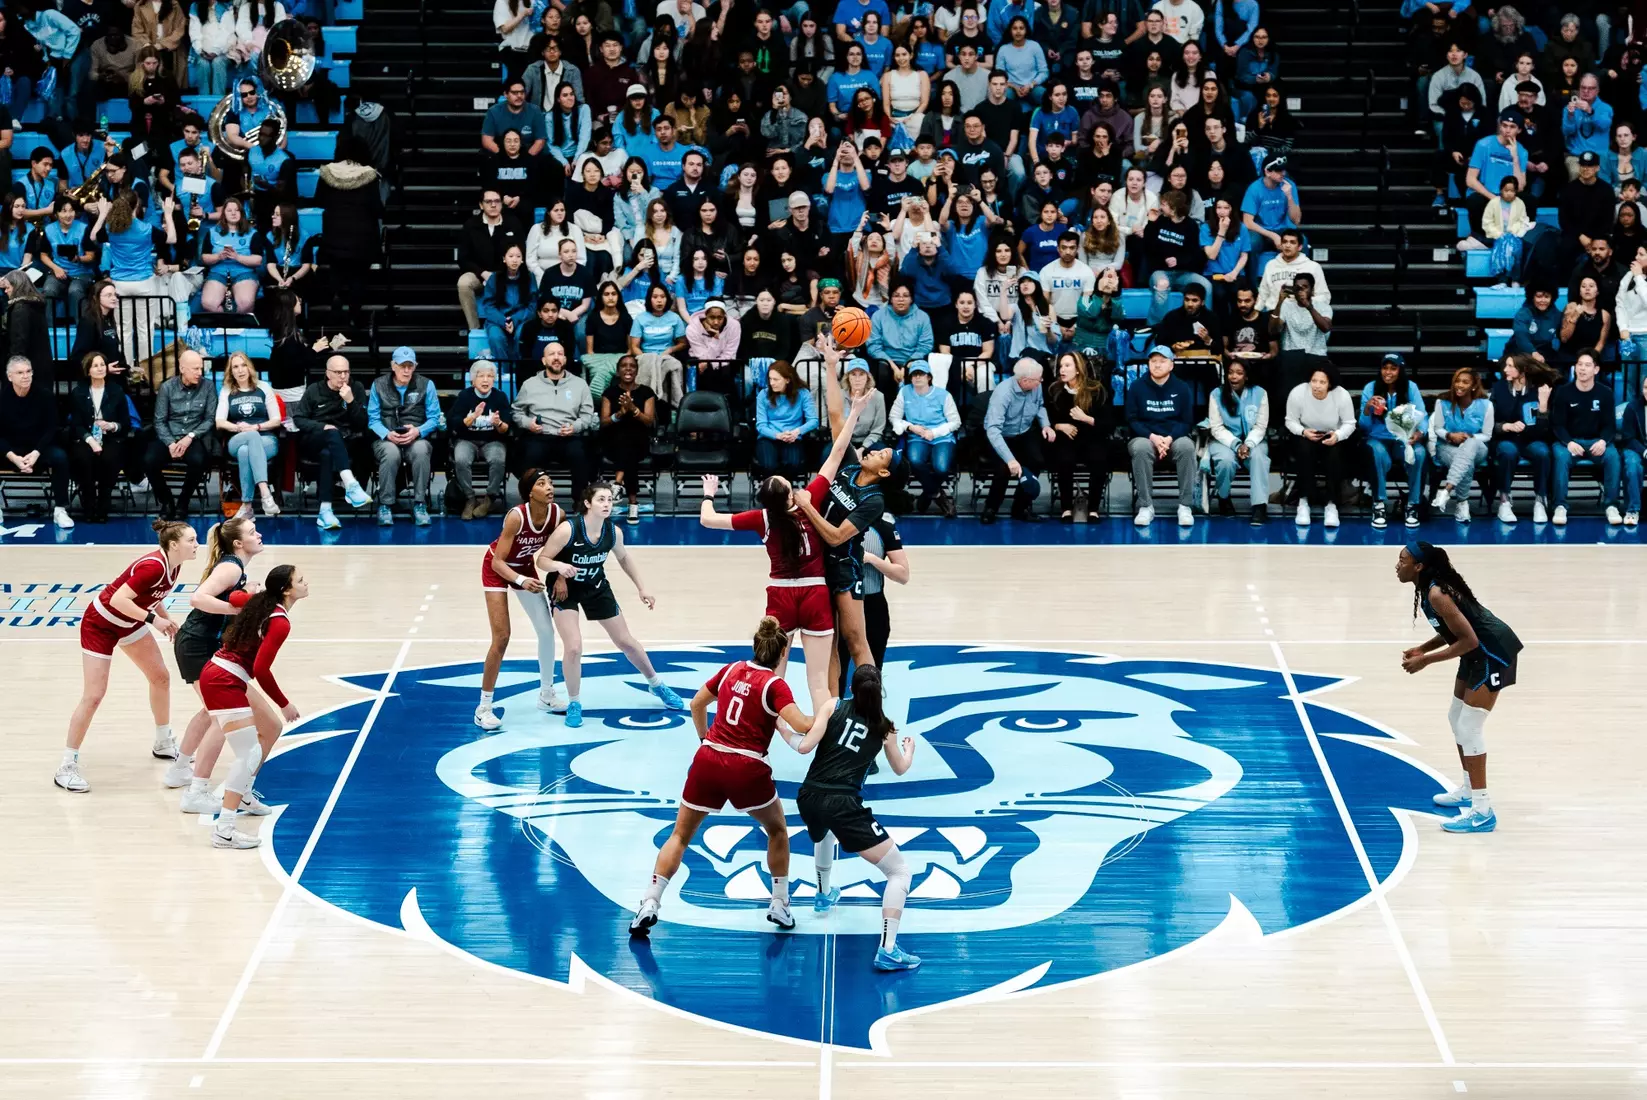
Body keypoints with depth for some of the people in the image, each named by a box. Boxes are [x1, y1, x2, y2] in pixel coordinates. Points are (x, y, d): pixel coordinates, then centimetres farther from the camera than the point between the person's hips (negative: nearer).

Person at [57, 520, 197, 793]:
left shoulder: (172, 565, -6)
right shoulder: (154, 567, -33)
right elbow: (118, 600, -37)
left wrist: (167, 620, 2)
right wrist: (153, 619, -32)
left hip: (130, 623, 9)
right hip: (101, 624, -9)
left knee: (161, 677, 15)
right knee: (93, 696, -8)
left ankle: (163, 744, 33)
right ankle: (67, 768, 0)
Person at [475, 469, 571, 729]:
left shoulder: (558, 515, -20)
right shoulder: (516, 516, -35)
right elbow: (498, 562, -31)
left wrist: (561, 574, -24)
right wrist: (521, 581, -45)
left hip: (525, 567, 5)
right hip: (497, 568, -5)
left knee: (547, 630, 4)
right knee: (502, 637, -13)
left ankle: (546, 695, 24)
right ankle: (483, 707, -4)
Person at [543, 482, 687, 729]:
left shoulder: (613, 532, -16)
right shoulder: (569, 529, -30)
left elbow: (624, 558, 5)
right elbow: (543, 559, -21)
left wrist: (642, 588, 6)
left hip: (597, 587, 4)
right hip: (566, 589, -4)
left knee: (626, 641, 12)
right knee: (573, 647, -17)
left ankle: (656, 685, 34)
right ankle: (574, 704, 4)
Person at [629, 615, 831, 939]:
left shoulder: (732, 670, 9)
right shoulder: (774, 685, -6)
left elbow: (697, 704, 20)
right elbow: (802, 726, -18)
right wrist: (823, 714, 0)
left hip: (708, 759, 4)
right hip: (747, 768, -4)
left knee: (680, 835, 12)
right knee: (777, 830, 22)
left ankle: (649, 904, -2)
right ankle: (780, 905, 24)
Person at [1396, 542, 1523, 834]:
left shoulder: (1437, 594, -26)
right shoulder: (1428, 588, 4)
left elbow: (1469, 639, -27)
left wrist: (1425, 661, -22)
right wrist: (1422, 649, 2)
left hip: (1493, 654, -11)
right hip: (1479, 652, 11)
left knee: (1469, 726, -10)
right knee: (1457, 717, 20)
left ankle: (1482, 812, -8)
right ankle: (1469, 790, 34)